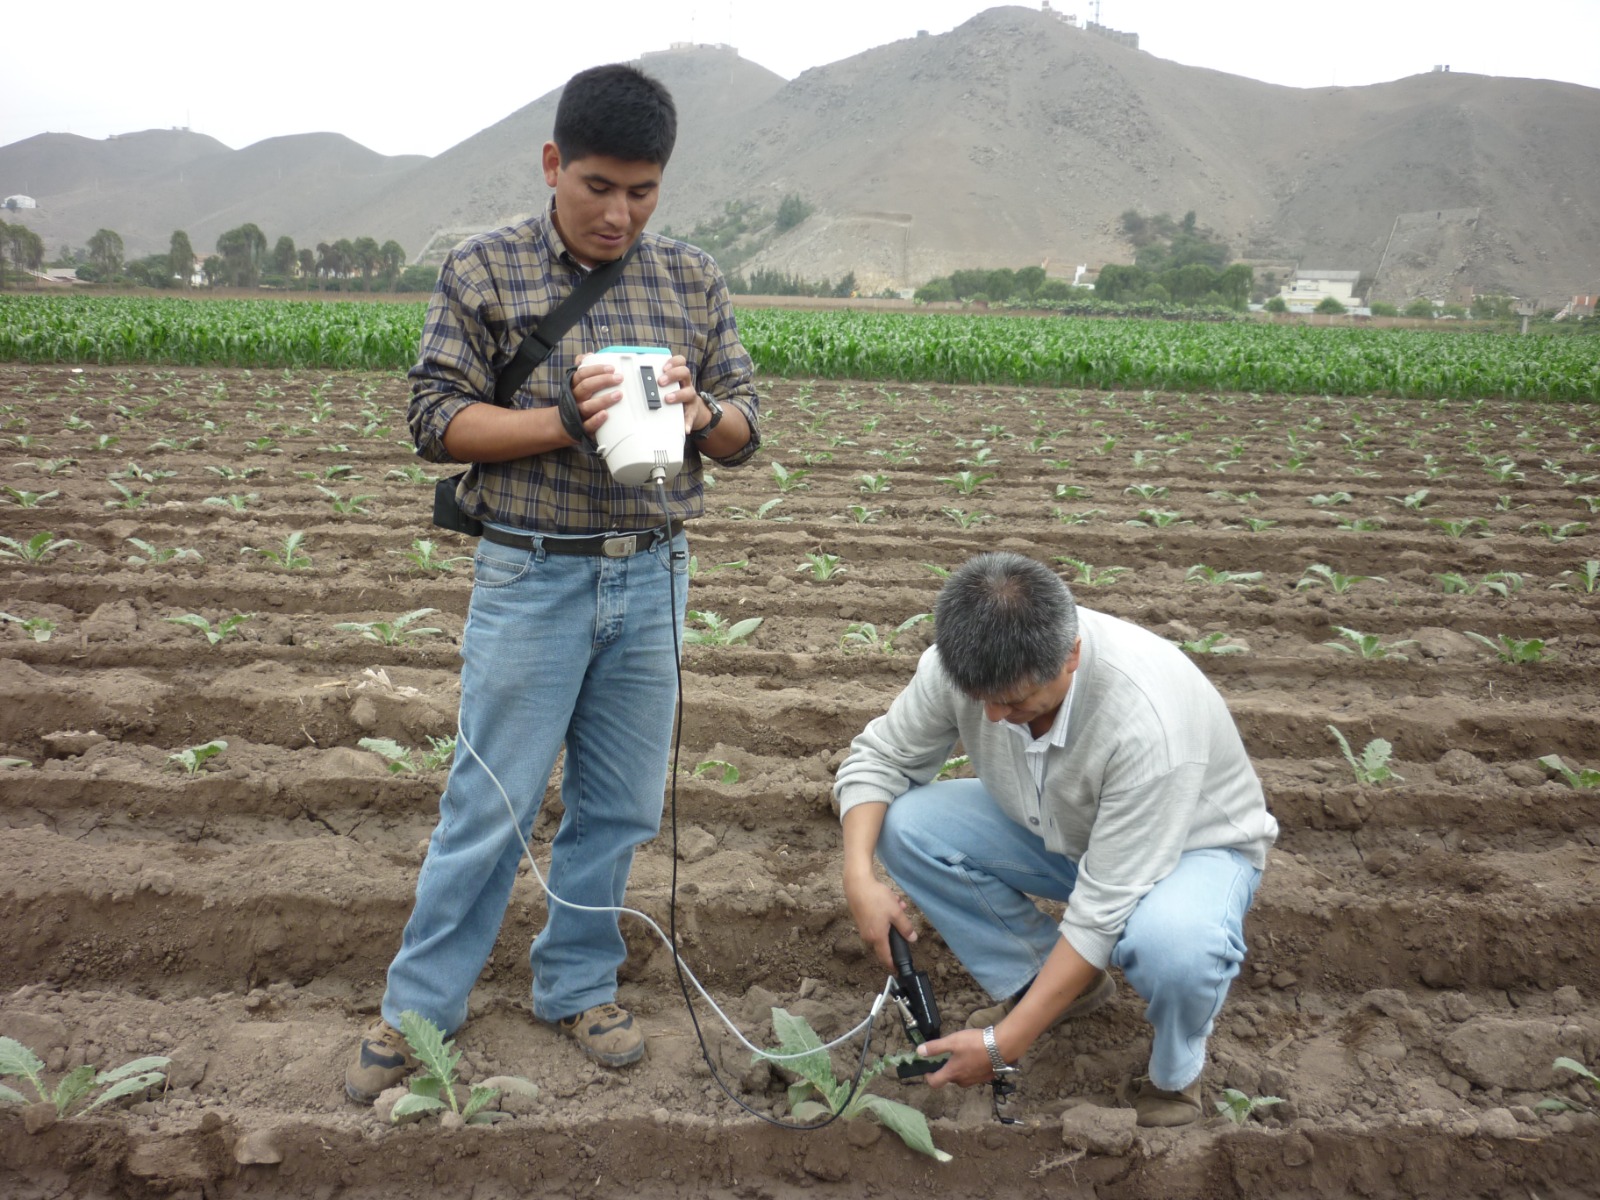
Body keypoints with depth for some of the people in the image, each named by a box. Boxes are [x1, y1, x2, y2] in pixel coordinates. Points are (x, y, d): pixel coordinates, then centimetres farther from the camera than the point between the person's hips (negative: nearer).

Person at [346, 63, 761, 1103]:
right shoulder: (485, 271, -2)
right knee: (492, 804, 3)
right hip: (533, 578, -3)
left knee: (620, 804, 11)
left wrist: (698, 412, -16)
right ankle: (419, 1008, 21)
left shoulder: (695, 281, 7)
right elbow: (436, 422, -5)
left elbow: (743, 436, 7)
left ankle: (578, 987, 31)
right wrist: (565, 421, -20)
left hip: (652, 578, 4)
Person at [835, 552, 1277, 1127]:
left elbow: (1104, 910, -35)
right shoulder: (963, 663, -25)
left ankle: (1177, 1068, -2)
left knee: (1172, 945, -40)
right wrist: (859, 876, -27)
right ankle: (1034, 982, 5)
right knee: (902, 824, -17)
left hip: (1192, 843, -5)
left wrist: (1003, 1044, -32)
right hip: (1058, 831, 5)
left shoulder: (1148, 718, -40)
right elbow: (879, 756, -9)